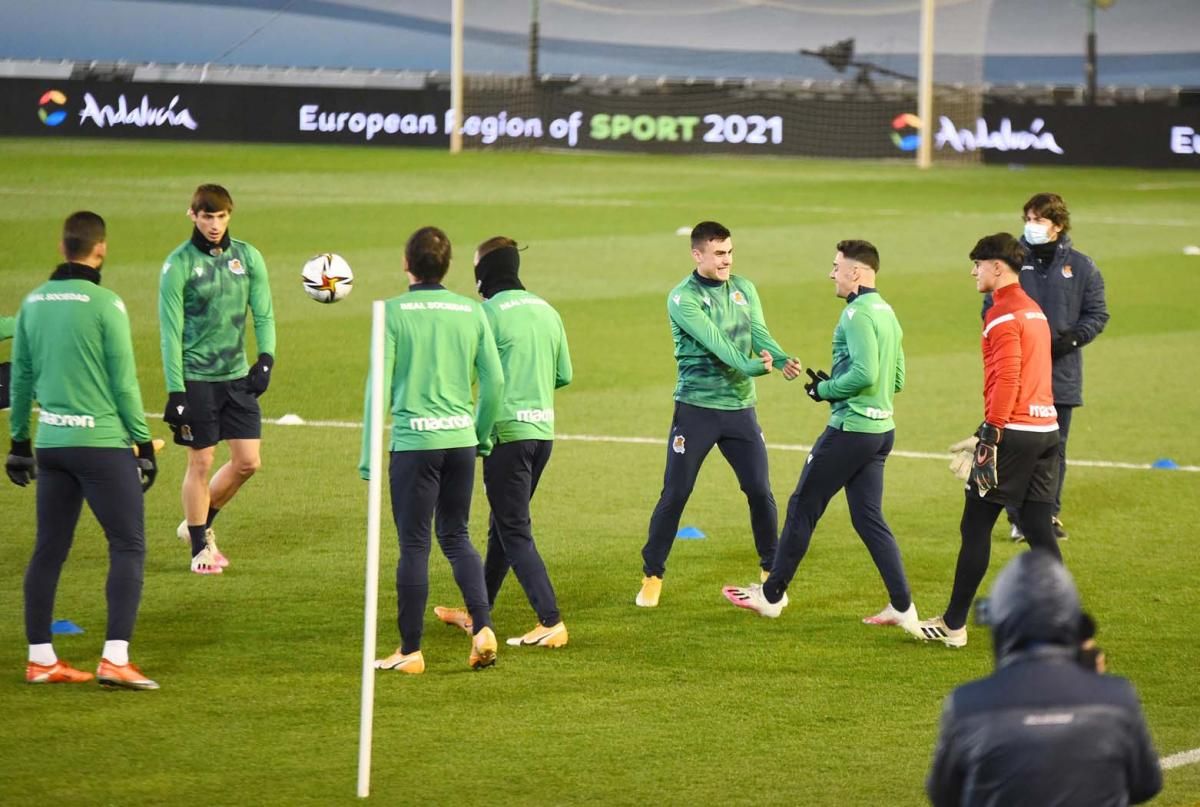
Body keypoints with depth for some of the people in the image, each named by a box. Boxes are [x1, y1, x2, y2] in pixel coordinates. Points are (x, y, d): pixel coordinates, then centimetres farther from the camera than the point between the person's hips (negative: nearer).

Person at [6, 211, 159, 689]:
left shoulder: (34, 302, 7)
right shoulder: (104, 304, -11)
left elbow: (21, 378, 13)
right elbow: (124, 383, -9)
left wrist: (19, 440, 22)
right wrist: (143, 443, -1)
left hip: (51, 444, 6)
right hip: (102, 443, -6)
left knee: (49, 551, 12)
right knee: (128, 547, -1)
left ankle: (40, 659, 14)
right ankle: (115, 658, -11)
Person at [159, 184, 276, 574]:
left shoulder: (247, 257, 4)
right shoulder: (179, 264, -8)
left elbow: (263, 312, 8)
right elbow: (170, 331, -8)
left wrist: (266, 356, -7)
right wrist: (175, 390, -12)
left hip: (237, 376, 4)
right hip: (197, 378, -4)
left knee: (248, 461, 3)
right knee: (201, 462, 1)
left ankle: (198, 523, 25)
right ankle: (199, 547, 15)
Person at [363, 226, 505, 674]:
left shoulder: (394, 312, -6)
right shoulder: (471, 312, 5)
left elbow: (380, 386, -7)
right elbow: (494, 382, 6)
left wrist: (368, 456, -1)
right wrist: (484, 436, 21)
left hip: (414, 440, -4)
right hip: (461, 439, 4)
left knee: (414, 545, 3)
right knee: (456, 537, 18)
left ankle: (410, 651, 8)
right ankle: (482, 628, 2)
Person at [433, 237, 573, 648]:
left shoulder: (490, 313, -12)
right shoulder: (547, 311, 10)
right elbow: (564, 374, 14)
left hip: (507, 432, -8)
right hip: (543, 429, 8)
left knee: (514, 532, -4)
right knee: (502, 524, 19)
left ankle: (551, 622, -11)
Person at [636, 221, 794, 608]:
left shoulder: (743, 289, 8)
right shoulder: (683, 298, -9)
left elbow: (759, 334, -5)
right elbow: (713, 340, -23)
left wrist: (781, 358, -27)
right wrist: (747, 366, -39)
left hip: (740, 406, 4)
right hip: (696, 406, -4)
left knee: (760, 491, 3)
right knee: (675, 494, -1)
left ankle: (772, 572, 19)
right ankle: (652, 575, 11)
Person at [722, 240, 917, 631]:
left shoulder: (857, 314, -15)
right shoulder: (886, 312, 14)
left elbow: (865, 373, -26)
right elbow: (897, 380, 18)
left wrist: (827, 390, -10)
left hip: (850, 429, -9)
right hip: (880, 429, 9)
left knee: (803, 507, 4)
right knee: (868, 518, 11)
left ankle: (772, 595, 13)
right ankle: (902, 606, 6)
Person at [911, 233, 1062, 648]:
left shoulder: (1003, 314, -10)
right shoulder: (1035, 310, 18)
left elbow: (1006, 379, -18)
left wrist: (988, 434, -19)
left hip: (1013, 431, -8)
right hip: (1046, 428, 8)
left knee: (975, 526, -1)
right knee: (1039, 529, 8)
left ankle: (953, 624, 3)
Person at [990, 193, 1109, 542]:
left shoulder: (1080, 267, 3)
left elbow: (1097, 314, 6)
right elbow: (992, 309, 6)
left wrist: (1072, 338, -12)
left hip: (1062, 372, 1)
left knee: (1055, 447, 7)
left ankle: (1050, 513, 16)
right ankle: (1019, 517, 5)